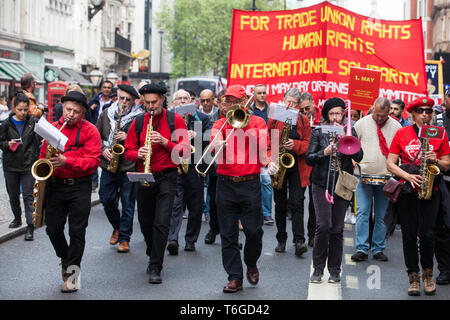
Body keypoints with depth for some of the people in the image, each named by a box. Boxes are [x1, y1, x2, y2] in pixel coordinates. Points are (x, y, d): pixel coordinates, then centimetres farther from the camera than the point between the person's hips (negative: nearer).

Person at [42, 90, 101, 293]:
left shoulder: (90, 131, -5)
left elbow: (93, 161, -13)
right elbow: (43, 155, 19)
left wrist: (66, 161, -24)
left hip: (79, 187, -4)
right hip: (55, 185, 4)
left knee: (77, 230, -2)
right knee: (53, 228, 5)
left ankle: (72, 271, 9)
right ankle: (66, 259, 31)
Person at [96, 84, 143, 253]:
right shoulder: (106, 114, 10)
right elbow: (96, 135, 13)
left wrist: (129, 138, -19)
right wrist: (103, 149, -3)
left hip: (129, 167, -4)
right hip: (108, 165, 4)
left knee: (127, 204, 0)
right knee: (106, 200, 9)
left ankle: (124, 239, 10)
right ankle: (117, 227, 34)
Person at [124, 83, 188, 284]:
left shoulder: (175, 120, 0)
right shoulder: (138, 122, 7)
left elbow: (184, 150, -4)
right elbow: (128, 152, 8)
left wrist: (164, 142, -19)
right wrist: (138, 154, -15)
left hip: (166, 177, -3)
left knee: (161, 224, -12)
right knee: (145, 223, 12)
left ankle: (155, 268, -7)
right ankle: (153, 256, 36)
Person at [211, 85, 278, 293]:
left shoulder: (258, 123, 6)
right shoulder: (220, 124, 10)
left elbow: (264, 151, 2)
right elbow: (214, 146, -8)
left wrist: (269, 163, -18)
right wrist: (218, 145, -30)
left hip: (250, 184, -1)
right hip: (225, 184, 2)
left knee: (253, 230, -2)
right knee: (228, 234, 2)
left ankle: (251, 264, 26)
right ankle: (234, 278, 9)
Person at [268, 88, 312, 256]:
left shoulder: (303, 121, 3)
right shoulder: (274, 119, 4)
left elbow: (308, 143, 0)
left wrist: (295, 145, -19)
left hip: (297, 168, -1)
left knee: (297, 204, -8)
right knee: (280, 204, 8)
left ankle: (299, 240, -11)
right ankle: (281, 240, 18)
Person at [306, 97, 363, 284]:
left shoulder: (350, 131, 9)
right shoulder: (319, 132, 6)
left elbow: (358, 157, -2)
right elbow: (309, 159, 2)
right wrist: (324, 152, -16)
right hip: (322, 184, -1)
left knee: (337, 229, 2)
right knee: (323, 226, -13)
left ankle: (334, 270, 12)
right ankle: (318, 269, 0)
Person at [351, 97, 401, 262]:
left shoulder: (396, 127, 4)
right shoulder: (362, 123, 2)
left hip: (386, 177, 1)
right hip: (363, 175, -1)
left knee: (381, 216, 5)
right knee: (362, 212, -7)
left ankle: (378, 249, 12)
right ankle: (361, 249, -6)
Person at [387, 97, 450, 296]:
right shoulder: (402, 133, 6)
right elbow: (390, 163, 4)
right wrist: (407, 176, -11)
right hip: (406, 190, 1)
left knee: (427, 234, -10)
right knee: (409, 235, 1)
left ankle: (427, 272, 13)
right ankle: (413, 277, 13)